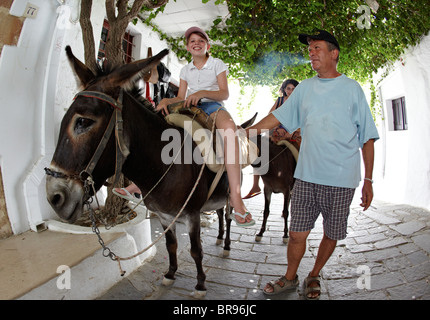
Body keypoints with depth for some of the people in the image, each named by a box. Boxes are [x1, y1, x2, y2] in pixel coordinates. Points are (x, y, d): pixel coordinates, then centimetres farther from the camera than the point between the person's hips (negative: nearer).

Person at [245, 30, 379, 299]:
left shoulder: (352, 88, 3)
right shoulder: (304, 88, 11)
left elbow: (367, 138, 4)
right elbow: (278, 116, 12)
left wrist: (368, 180, 1)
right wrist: (250, 129, -2)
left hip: (342, 179, -1)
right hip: (306, 176, 2)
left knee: (332, 235, 10)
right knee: (297, 234, 5)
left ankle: (314, 277, 35)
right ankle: (290, 277, 29)